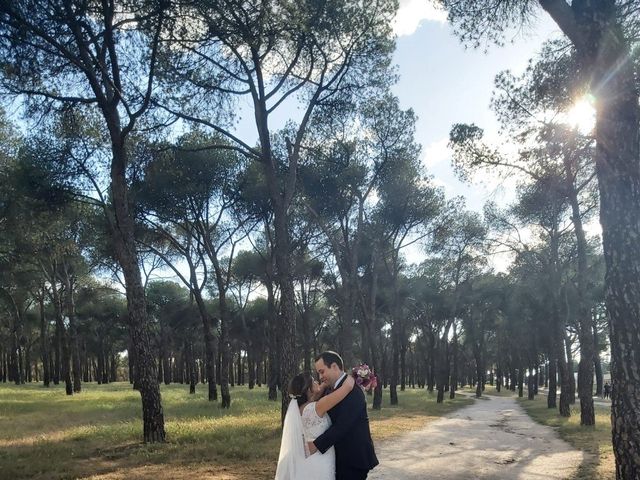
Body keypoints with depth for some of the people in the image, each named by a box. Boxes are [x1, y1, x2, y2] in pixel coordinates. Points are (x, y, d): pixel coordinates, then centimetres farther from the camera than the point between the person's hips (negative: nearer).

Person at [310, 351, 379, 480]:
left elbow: (342, 425, -24)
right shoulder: (339, 388, 11)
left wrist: (316, 445, -21)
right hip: (344, 457, 9)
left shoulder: (352, 389, -20)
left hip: (353, 459, -9)